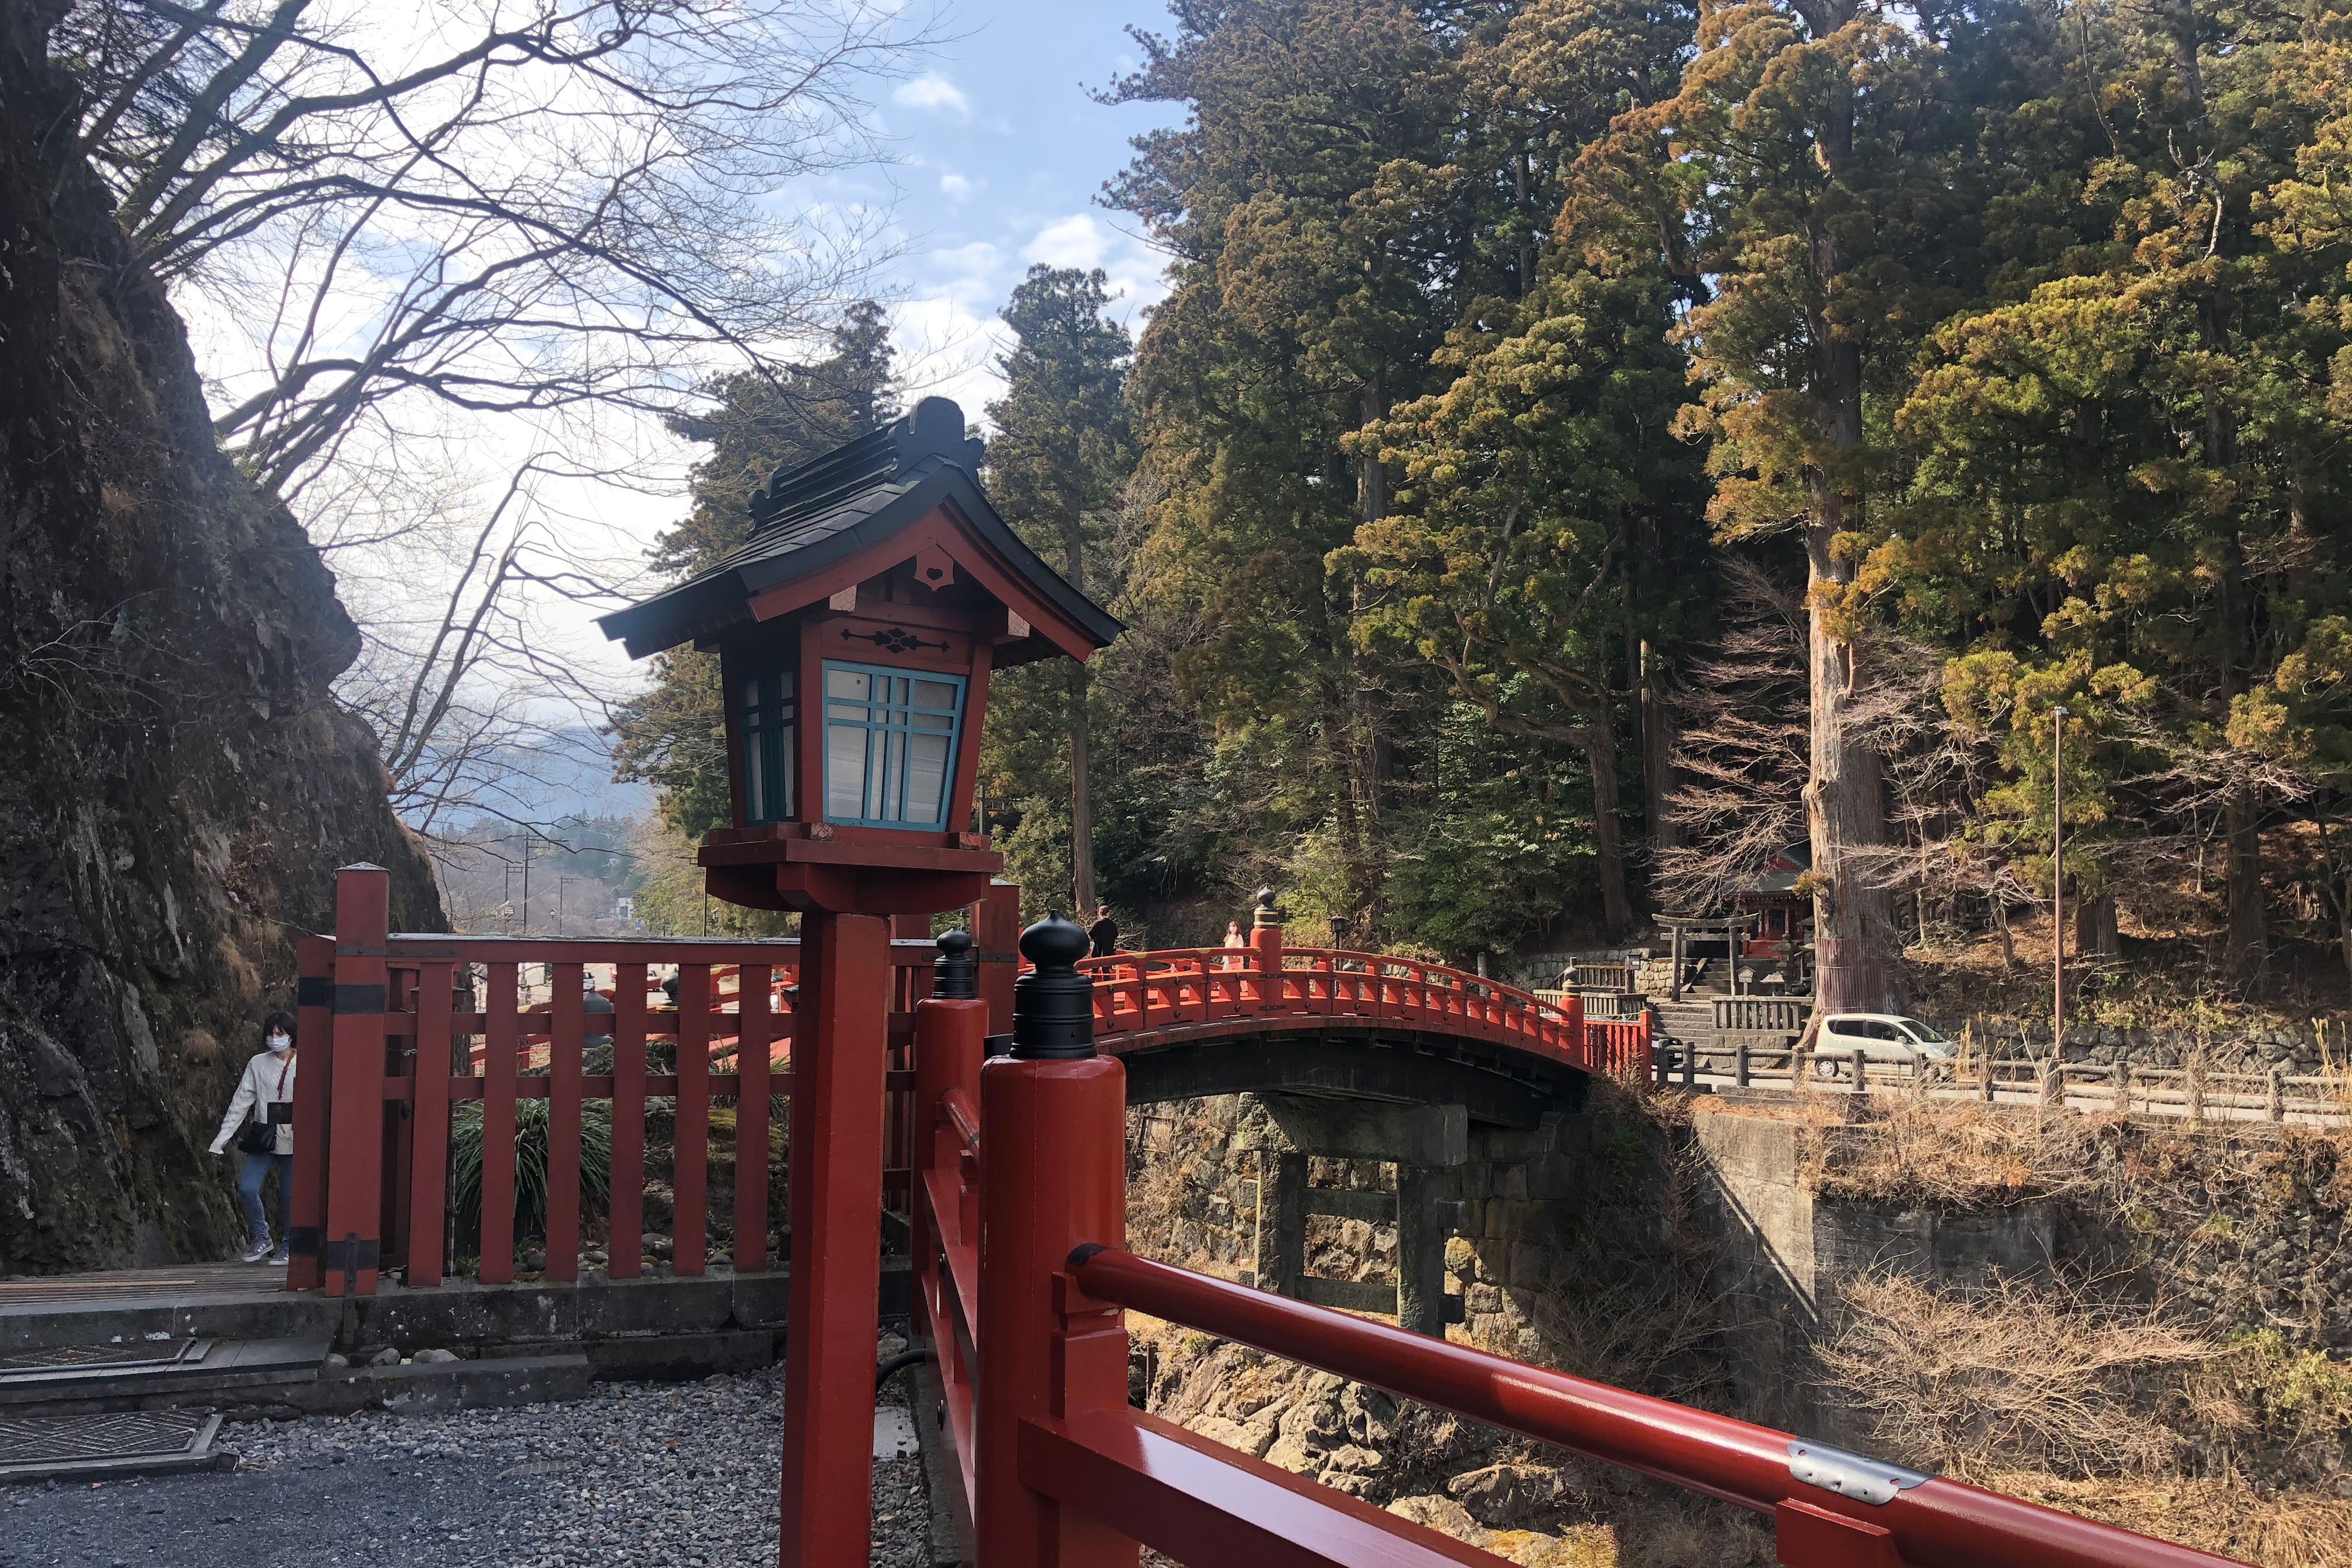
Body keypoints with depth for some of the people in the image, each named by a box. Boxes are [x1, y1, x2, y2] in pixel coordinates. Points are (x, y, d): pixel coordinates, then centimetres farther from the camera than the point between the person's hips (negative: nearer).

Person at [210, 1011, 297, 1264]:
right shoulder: (258, 1065, 6)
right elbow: (241, 1103, 7)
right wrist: (223, 1137, 2)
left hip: (293, 1141, -2)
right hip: (264, 1138, 2)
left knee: (289, 1196, 2)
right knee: (247, 1188, -11)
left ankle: (287, 1246, 20)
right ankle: (261, 1238, 11)